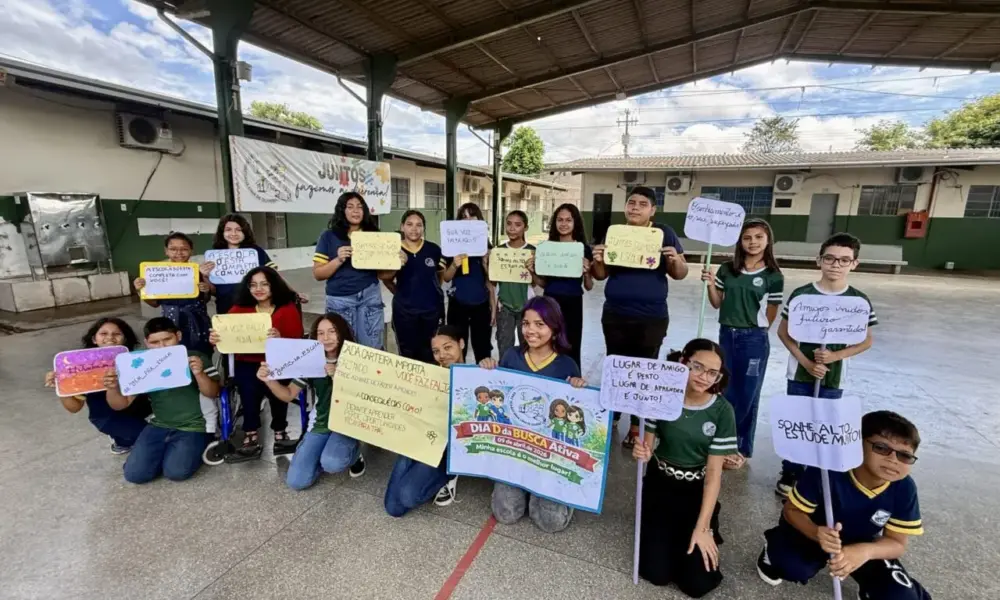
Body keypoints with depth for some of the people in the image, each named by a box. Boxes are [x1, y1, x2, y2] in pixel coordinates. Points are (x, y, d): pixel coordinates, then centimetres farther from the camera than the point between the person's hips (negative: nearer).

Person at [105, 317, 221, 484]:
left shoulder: (197, 359, -8)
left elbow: (213, 393, -13)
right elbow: (121, 404, 2)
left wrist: (199, 374, -32)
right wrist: (112, 388, -21)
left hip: (194, 426, -4)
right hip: (159, 425, 5)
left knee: (176, 472, -21)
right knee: (134, 474, -7)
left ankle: (195, 447, 9)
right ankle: (167, 449, 20)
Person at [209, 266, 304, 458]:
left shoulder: (288, 308, 0)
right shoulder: (239, 308, 9)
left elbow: (297, 343, -9)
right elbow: (225, 334, -1)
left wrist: (280, 339, -30)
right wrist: (214, 339, -25)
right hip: (247, 363, 2)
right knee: (249, 385, -31)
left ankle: (280, 432, -8)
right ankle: (251, 437, -18)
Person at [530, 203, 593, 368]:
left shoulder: (584, 249, -1)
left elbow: (589, 287, 1)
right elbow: (543, 283, 10)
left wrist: (586, 272, -18)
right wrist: (532, 272, -8)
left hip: (573, 305, -2)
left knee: (571, 350, 4)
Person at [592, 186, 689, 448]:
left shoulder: (664, 233, -3)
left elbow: (680, 274, -1)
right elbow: (601, 275, 6)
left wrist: (676, 260, -22)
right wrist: (598, 261, -15)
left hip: (651, 318, -2)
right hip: (615, 315, 3)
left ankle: (637, 425, 22)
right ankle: (611, 415, 34)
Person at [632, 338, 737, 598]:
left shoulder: (722, 411, -14)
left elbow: (714, 472, -12)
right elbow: (647, 445, -5)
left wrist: (702, 528, -13)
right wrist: (641, 452, -30)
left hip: (698, 491, 0)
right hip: (660, 484, 0)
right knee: (656, 573, -7)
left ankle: (708, 531, 23)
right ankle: (660, 531, 24)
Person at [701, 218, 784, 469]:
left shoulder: (773, 276, -5)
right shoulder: (727, 269, 2)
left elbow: (770, 316, -1)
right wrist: (710, 283, -8)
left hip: (754, 340, -3)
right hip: (727, 335, 3)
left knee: (747, 395, 6)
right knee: (726, 392, 11)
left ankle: (742, 447, 23)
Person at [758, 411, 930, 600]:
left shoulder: (905, 489, -21)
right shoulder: (828, 471, -33)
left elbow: (897, 543, -13)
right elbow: (791, 510, -22)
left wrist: (865, 551, -35)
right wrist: (816, 533, -43)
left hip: (862, 545, 4)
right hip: (814, 531, -4)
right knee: (795, 567, -31)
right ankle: (775, 549, 5)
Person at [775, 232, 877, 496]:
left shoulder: (860, 301, -4)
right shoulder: (801, 294, -9)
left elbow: (866, 340, 3)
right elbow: (783, 331, -3)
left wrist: (835, 356, -14)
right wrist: (805, 362, -12)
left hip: (834, 378, 1)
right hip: (800, 374, -1)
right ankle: (790, 474, 24)